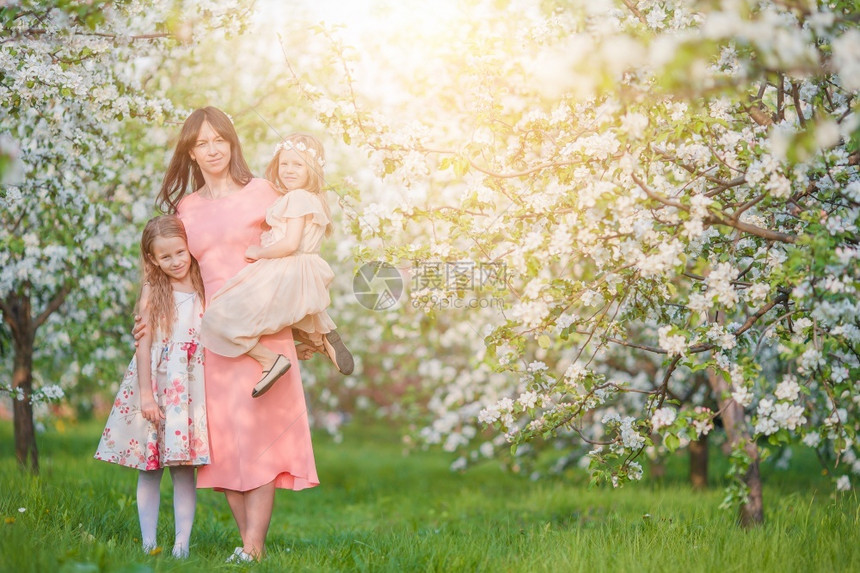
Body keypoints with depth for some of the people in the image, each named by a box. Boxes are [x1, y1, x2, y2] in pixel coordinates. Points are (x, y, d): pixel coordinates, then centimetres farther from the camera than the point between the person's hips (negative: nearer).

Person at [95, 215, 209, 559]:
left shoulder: (204, 289, 6)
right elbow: (144, 344, -4)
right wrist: (146, 394, -10)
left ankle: (182, 544, 4)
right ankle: (148, 543, 8)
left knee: (184, 469, 1)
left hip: (192, 387, 1)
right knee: (150, 468, 3)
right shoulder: (153, 291, -1)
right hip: (156, 383, -1)